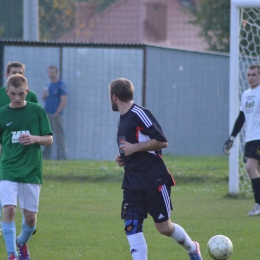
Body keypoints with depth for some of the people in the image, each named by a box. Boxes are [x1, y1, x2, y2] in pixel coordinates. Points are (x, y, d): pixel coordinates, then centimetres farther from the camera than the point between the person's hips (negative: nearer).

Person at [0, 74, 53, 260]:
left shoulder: (37, 111, 2)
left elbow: (49, 139, 4)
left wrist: (34, 138, -15)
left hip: (32, 171, 1)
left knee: (31, 217, 6)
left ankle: (22, 243, 37)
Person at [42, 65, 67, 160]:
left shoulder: (60, 85, -6)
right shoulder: (50, 85, 18)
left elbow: (64, 100, -13)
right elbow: (44, 99, 24)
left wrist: (57, 112, -18)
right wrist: (44, 95, 1)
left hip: (55, 114, -8)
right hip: (47, 114, 8)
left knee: (59, 136, -8)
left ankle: (62, 157, -9)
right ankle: (46, 156, 13)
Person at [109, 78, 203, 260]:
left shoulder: (139, 114, -13)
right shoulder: (123, 119, 15)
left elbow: (162, 142, -17)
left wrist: (134, 148, -17)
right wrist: (124, 158, 10)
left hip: (154, 180, -8)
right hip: (133, 183, 8)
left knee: (164, 227, 2)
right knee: (131, 226, -8)